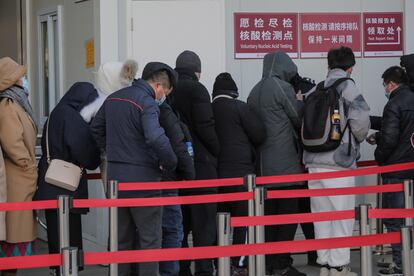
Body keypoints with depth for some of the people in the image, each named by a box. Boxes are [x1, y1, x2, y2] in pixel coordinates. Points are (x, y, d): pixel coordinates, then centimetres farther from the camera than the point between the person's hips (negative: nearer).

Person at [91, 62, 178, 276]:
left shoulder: (113, 99, 10)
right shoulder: (148, 104, -16)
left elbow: (96, 128, 23)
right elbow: (156, 138, -30)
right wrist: (170, 163, -16)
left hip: (115, 178, 7)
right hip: (142, 179, -7)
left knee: (121, 240, 16)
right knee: (150, 240, 2)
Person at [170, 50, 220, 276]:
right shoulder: (196, 90, -8)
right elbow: (205, 127, -14)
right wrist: (217, 151, 0)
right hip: (200, 166, -6)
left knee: (180, 224, 12)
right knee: (204, 224, -3)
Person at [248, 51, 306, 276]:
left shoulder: (255, 92, 12)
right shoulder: (283, 88, -9)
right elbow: (299, 119, -1)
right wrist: (301, 103, 16)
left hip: (263, 166, 7)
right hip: (285, 164, -7)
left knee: (269, 213, 10)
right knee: (287, 215, -3)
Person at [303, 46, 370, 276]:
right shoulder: (347, 86, -5)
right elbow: (360, 122, -13)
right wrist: (357, 140, 7)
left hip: (314, 161, 5)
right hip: (339, 161, -5)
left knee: (321, 214, 11)